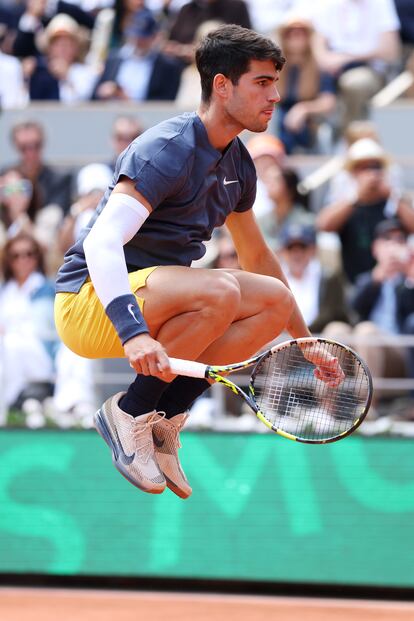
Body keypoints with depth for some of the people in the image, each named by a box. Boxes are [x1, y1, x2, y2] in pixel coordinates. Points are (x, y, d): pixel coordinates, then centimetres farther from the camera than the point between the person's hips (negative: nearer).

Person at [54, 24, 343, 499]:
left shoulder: (237, 164, 10)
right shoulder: (167, 150, -19)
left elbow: (257, 257, 26)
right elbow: (101, 242, -31)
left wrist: (305, 342, 28)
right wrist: (133, 334, -45)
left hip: (154, 293, 9)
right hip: (90, 302, -9)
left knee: (276, 299, -6)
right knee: (219, 290, -33)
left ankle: (163, 416, -5)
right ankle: (128, 413, -16)